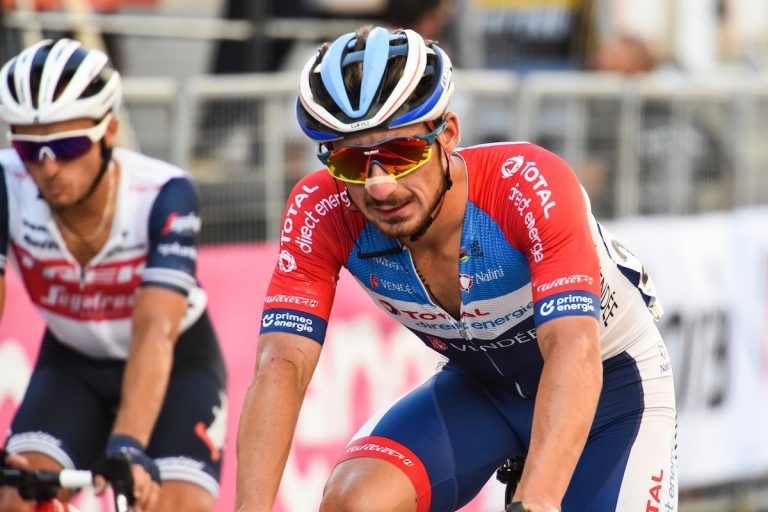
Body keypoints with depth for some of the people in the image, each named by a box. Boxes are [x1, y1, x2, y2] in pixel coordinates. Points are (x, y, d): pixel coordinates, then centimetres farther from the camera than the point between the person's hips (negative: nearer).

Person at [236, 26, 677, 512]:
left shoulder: (531, 185, -35)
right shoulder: (320, 214, -24)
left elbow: (574, 350, -44)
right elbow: (282, 366, -29)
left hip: (610, 380, -2)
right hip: (478, 386, 3)